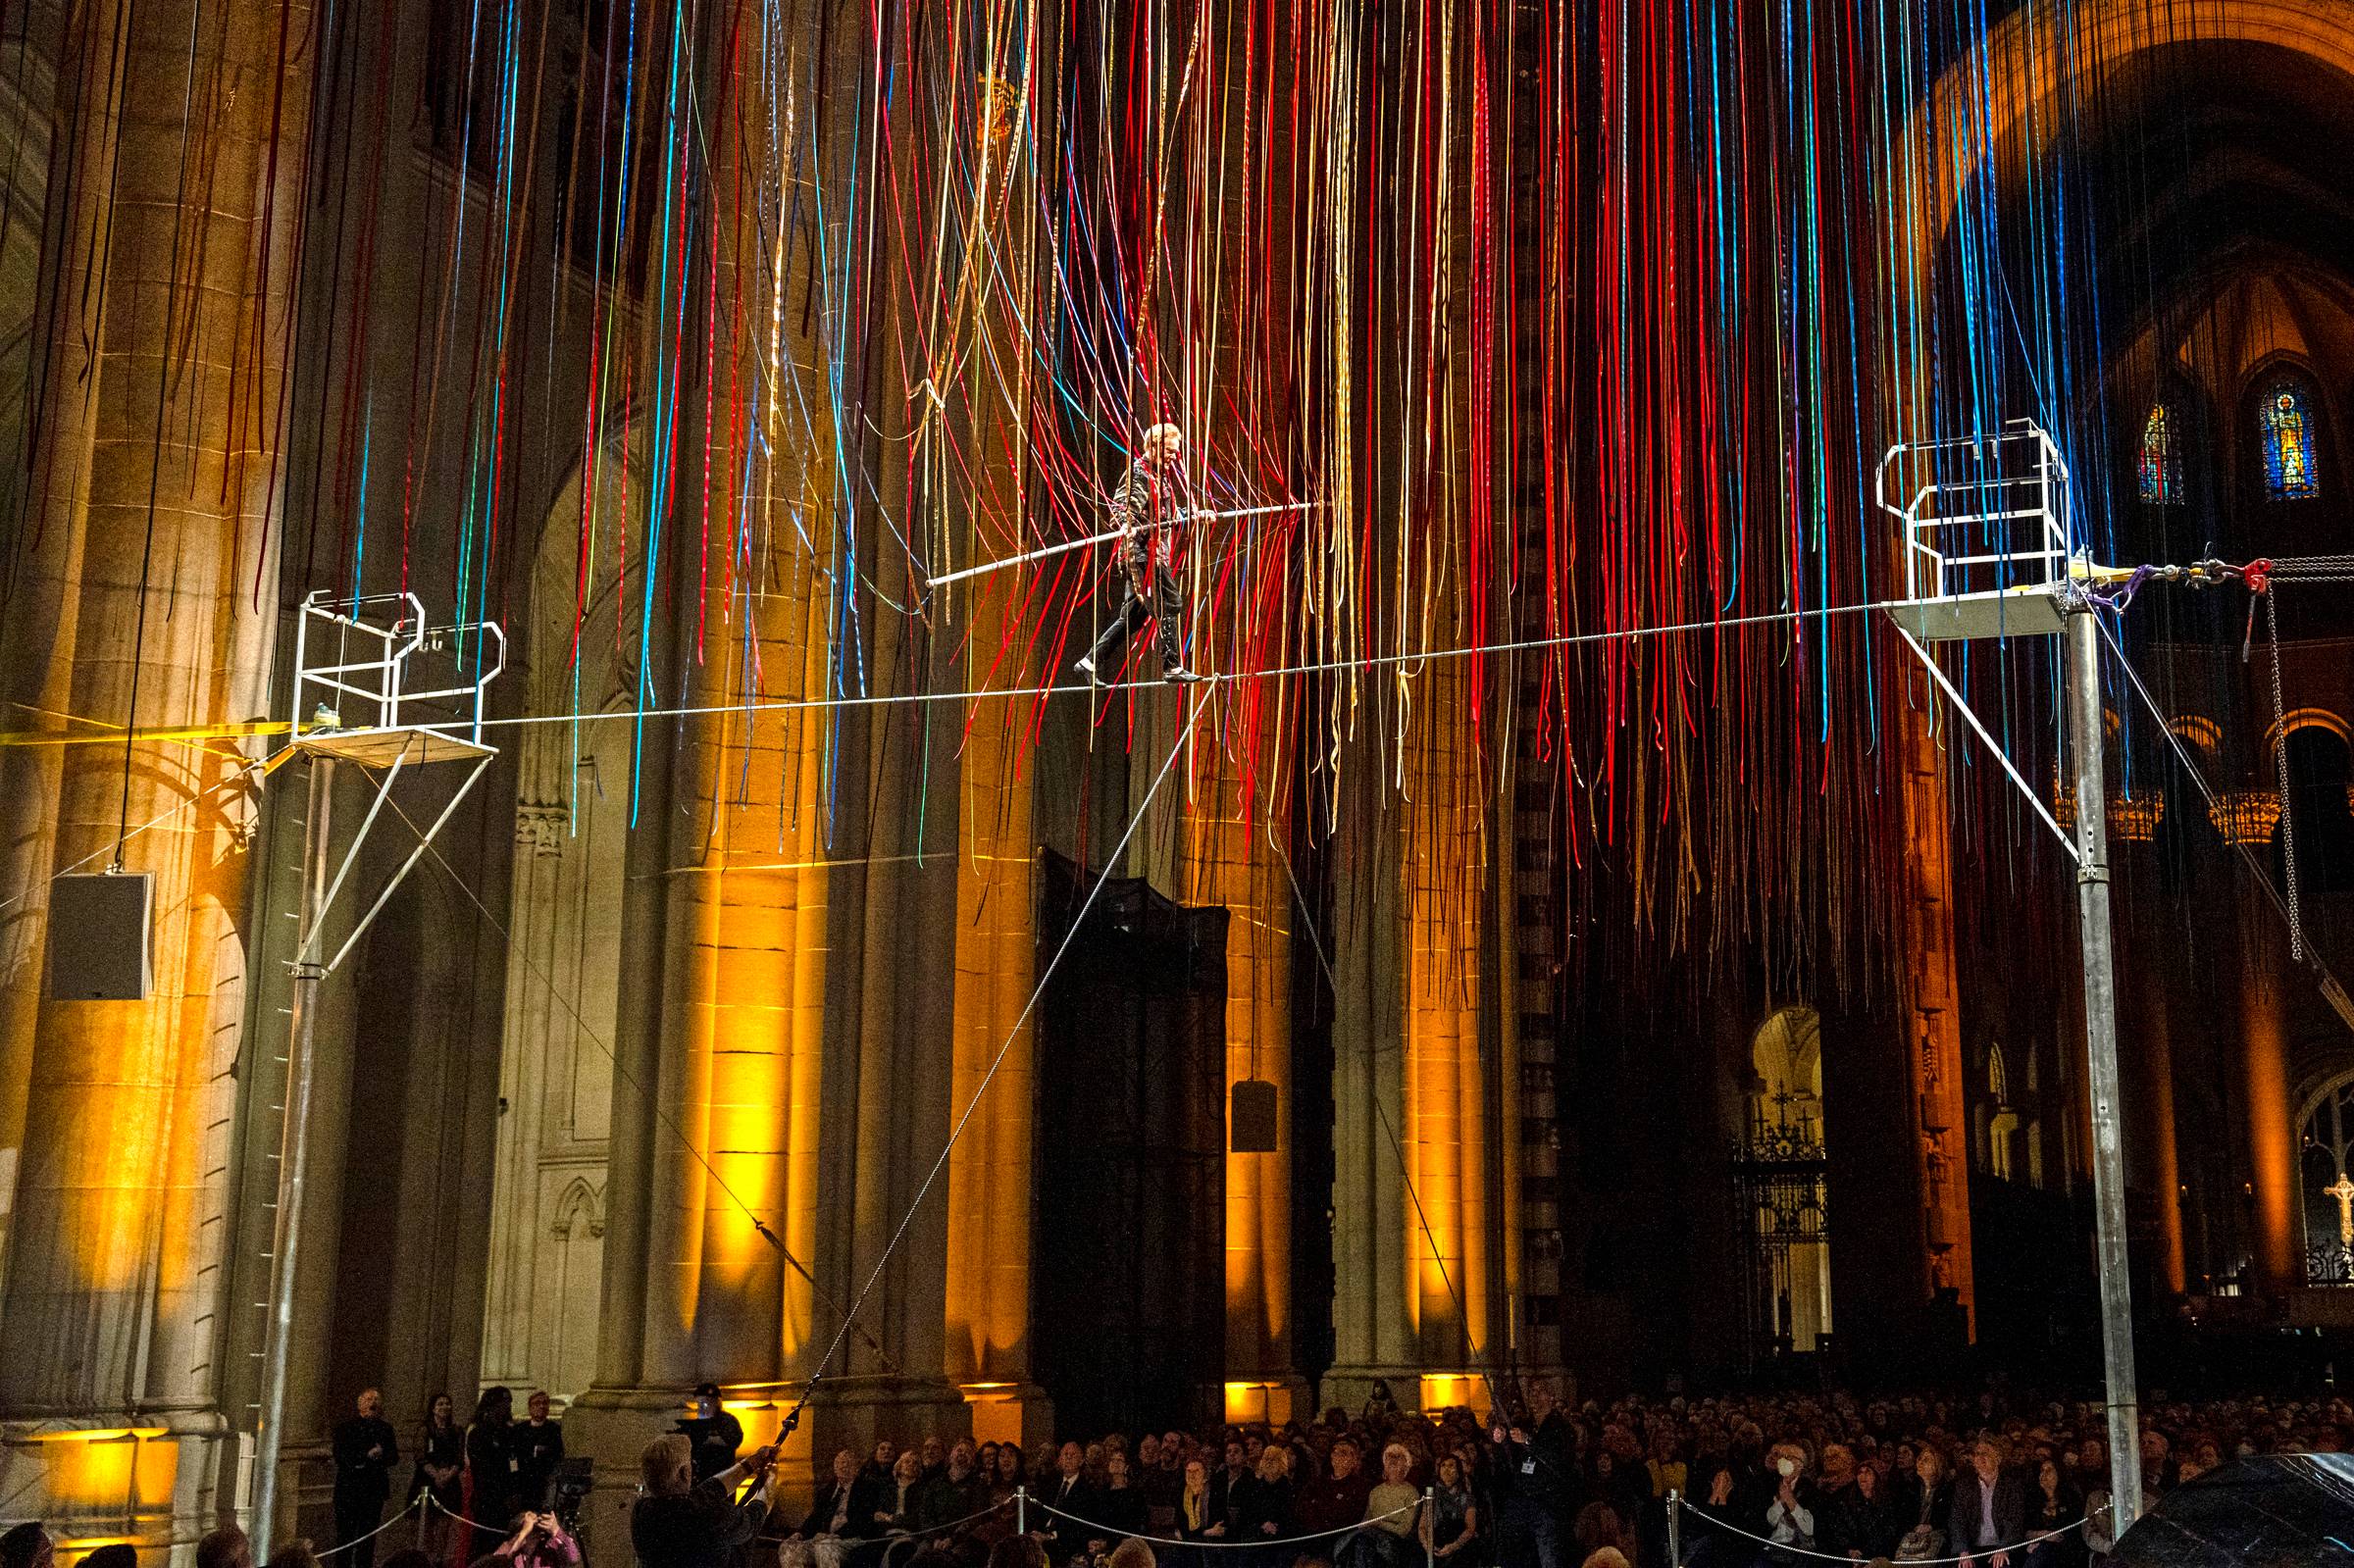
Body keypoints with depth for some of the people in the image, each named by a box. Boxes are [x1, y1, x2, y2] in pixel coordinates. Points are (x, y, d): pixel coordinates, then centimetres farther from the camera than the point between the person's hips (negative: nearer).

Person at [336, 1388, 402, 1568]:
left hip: (374, 1489, 2)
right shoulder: (345, 1426, 2)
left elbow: (394, 1457, 6)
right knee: (345, 1535, 0)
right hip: (349, 1487, -2)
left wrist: (379, 1455, -14)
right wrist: (367, 1455, -17)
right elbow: (340, 1456, -9)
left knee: (368, 1535, 2)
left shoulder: (385, 1428, 11)